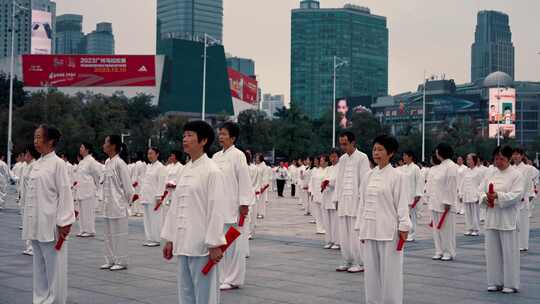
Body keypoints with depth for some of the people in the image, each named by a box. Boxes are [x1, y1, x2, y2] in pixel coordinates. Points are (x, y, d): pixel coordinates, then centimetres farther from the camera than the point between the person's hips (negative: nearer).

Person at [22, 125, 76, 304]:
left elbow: (64, 193, -12)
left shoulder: (57, 163, -9)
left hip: (50, 224, -7)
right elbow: (31, 193, 16)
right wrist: (29, 223, 14)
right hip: (35, 224, 7)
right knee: (39, 266, 14)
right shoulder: (37, 164, 12)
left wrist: (63, 223, -15)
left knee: (53, 267, 0)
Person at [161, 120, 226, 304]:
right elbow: (176, 205, 15)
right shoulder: (185, 170, 12)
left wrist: (215, 244, -18)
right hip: (183, 242, 8)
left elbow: (216, 209, -15)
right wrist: (169, 239, 14)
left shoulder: (212, 171, -11)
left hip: (202, 244, -8)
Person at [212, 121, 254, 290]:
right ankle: (222, 277, 20)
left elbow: (244, 180, -10)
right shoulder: (216, 156, 13)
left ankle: (234, 279, 7)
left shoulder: (238, 155, -7)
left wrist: (244, 204, -13)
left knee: (233, 242, -1)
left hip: (232, 206, -7)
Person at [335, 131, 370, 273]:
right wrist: (338, 198, 11)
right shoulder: (342, 159, 14)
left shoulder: (362, 158, -5)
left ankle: (359, 263, 3)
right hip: (343, 201, 6)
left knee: (356, 233, -5)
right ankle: (347, 261, 16)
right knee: (344, 233, 7)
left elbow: (364, 180, -8)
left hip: (356, 201, -6)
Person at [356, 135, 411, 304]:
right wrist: (361, 228, 12)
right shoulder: (369, 176, 10)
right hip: (370, 229, 6)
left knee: (390, 270, 0)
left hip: (389, 231, -6)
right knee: (372, 269, 10)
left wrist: (403, 227, -12)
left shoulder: (397, 176, -6)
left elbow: (402, 203, -8)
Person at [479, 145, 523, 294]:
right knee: (492, 251, 9)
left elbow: (517, 195, -13)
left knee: (509, 252, 0)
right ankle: (495, 282, 19)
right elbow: (481, 190, 10)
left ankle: (511, 284, 10)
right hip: (491, 217, 5)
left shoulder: (516, 174, -5)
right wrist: (486, 198, -11)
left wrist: (498, 196, -24)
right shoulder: (490, 173, 10)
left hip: (508, 219, -5)